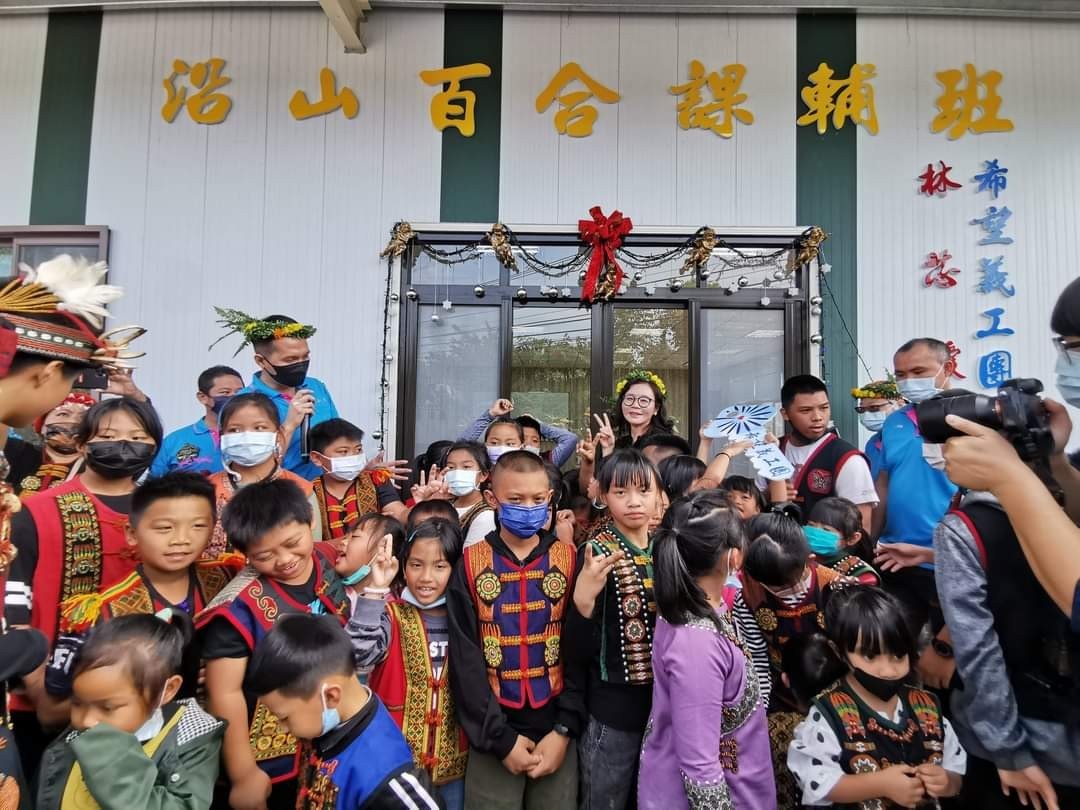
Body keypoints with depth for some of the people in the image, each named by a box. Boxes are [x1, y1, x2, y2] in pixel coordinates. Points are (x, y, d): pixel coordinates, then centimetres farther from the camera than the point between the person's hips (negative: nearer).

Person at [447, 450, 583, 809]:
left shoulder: (570, 560, -2)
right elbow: (465, 660, -6)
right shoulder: (470, 565, -4)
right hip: (492, 736, 0)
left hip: (555, 731, 1)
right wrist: (500, 737, -9)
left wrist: (565, 729, -9)